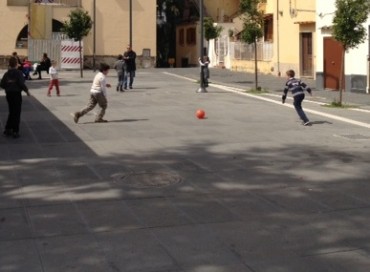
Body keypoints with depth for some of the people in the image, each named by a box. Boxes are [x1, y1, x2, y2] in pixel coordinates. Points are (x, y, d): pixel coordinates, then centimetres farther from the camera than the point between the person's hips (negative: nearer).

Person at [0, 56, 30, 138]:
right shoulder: (19, 73, -12)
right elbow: (21, 84, -19)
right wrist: (26, 90, -4)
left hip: (9, 94, 5)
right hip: (17, 94, -5)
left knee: (11, 112, 19)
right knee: (17, 113, 2)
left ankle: (8, 129, 16)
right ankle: (15, 131, 2)